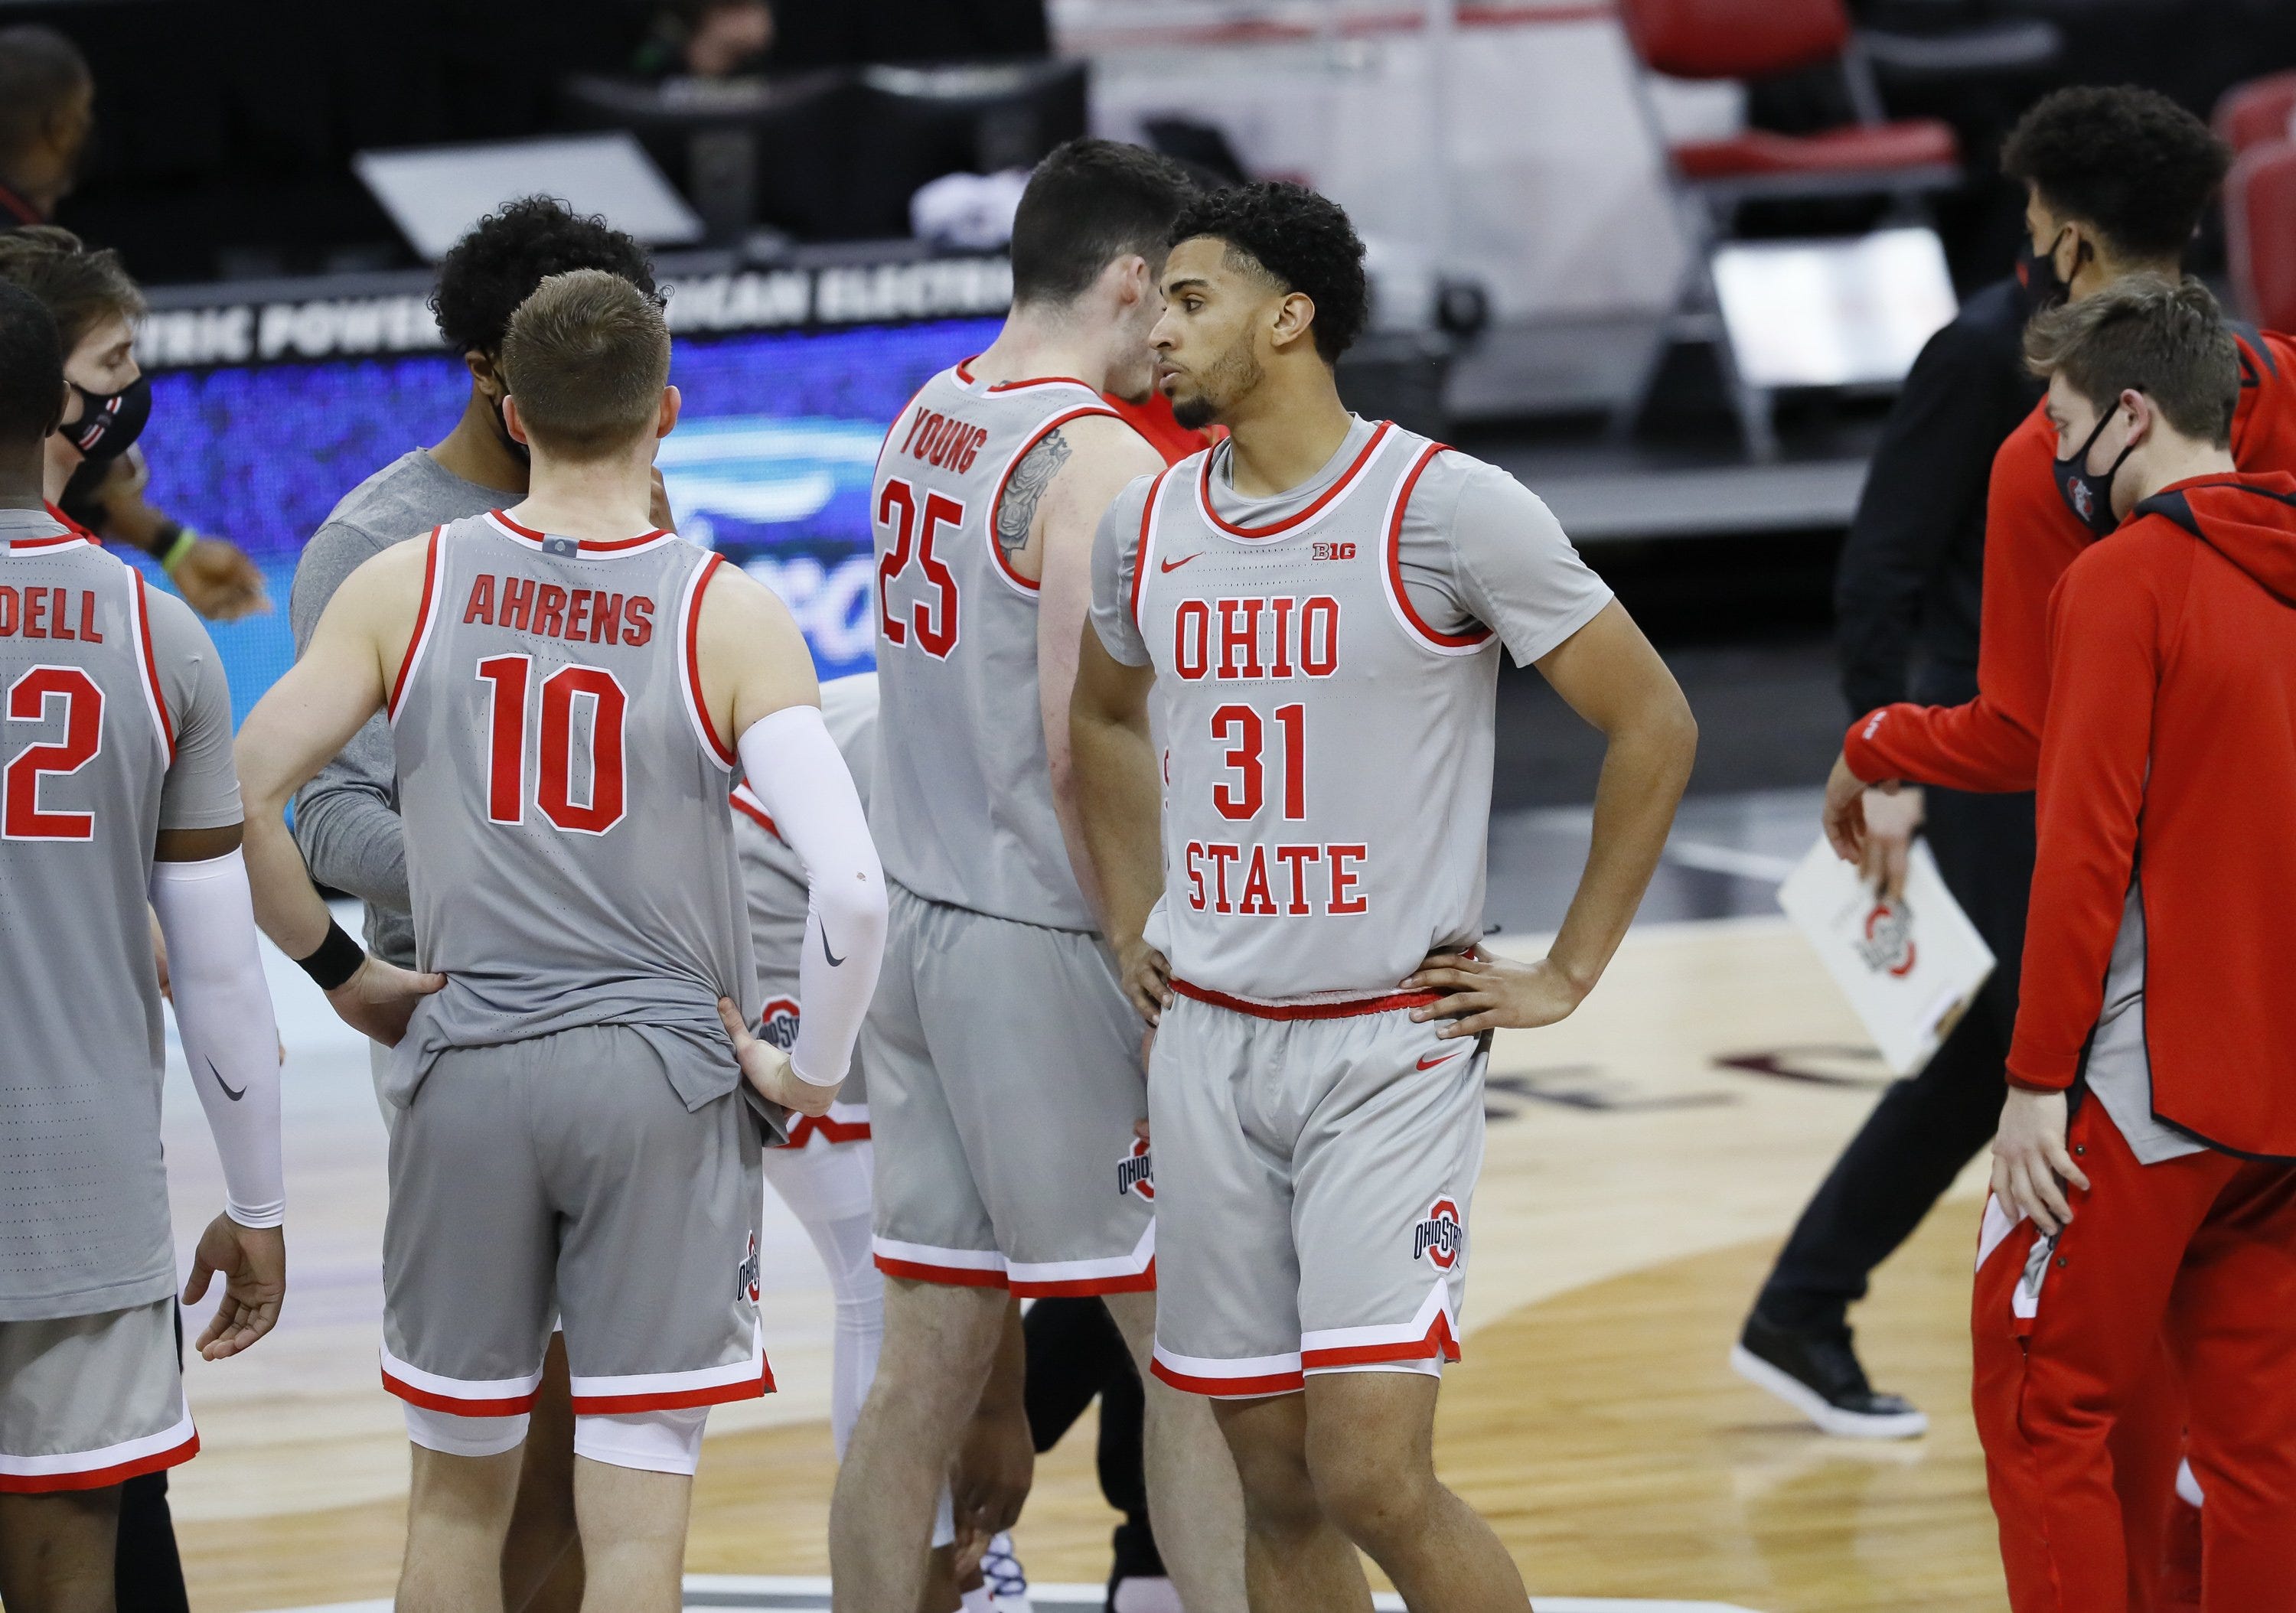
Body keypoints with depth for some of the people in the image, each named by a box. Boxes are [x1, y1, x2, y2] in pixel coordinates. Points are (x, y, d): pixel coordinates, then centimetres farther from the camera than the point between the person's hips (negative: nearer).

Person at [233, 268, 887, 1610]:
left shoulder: (407, 589, -2)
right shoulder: (730, 618, -9)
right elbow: (853, 888, -18)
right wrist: (812, 1073, -3)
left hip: (469, 1066, 2)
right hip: (664, 1072, -2)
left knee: (458, 1490, 16)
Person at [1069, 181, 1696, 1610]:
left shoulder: (1449, 510, -10)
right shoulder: (1149, 524, 7)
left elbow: (1654, 724, -5)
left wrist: (1566, 976, -5)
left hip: (1392, 1048, -5)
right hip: (1207, 1047, 5)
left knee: (1374, 1476, -15)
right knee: (1278, 1490, 7)